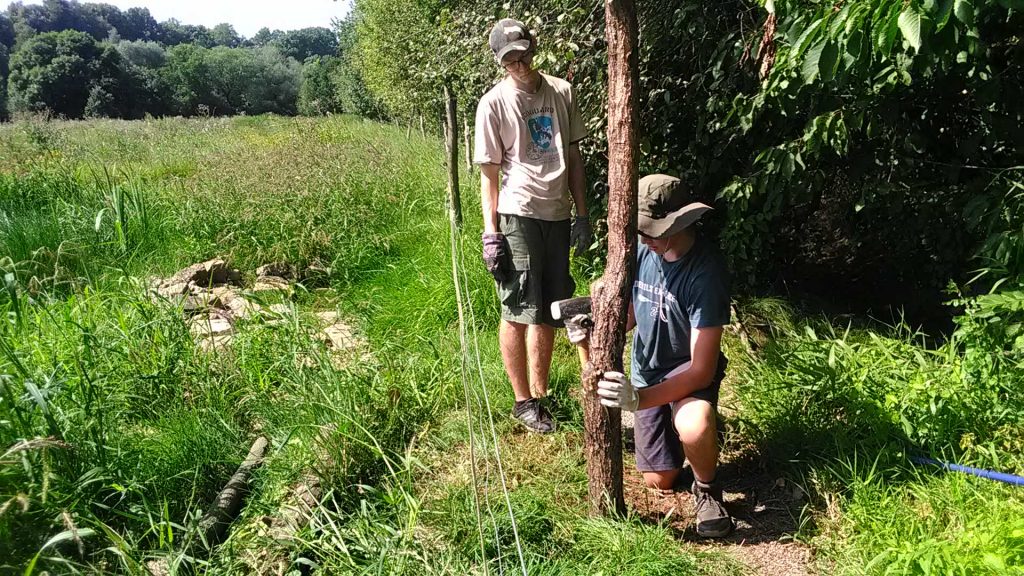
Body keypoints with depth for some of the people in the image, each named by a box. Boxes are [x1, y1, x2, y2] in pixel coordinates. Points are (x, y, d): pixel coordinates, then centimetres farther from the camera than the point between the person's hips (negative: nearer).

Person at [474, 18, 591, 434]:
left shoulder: (562, 92, 8)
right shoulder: (494, 103, -4)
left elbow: (574, 157, 13)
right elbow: (489, 174, -3)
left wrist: (582, 213, 8)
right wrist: (490, 233, -8)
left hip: (558, 216, 4)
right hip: (518, 217, -4)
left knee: (548, 311, 10)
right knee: (518, 311, -1)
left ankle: (541, 394, 25)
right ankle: (523, 401, 14)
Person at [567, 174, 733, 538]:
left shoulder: (706, 272, -31)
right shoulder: (641, 249, -15)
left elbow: (702, 369, -31)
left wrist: (639, 399, -44)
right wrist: (593, 331, -21)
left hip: (690, 370, -4)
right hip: (646, 369, 5)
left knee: (694, 428, -39)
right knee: (660, 481, 9)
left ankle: (706, 489, -4)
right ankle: (666, 421, 41)